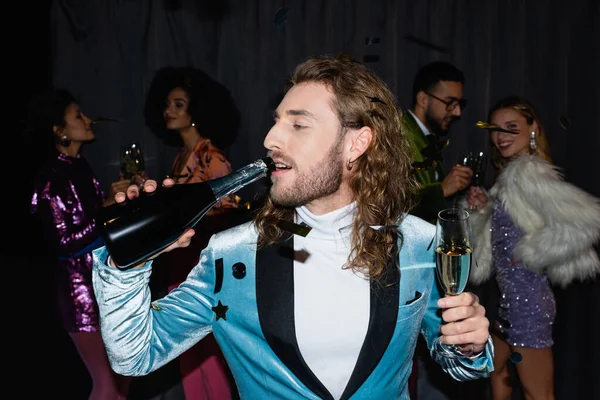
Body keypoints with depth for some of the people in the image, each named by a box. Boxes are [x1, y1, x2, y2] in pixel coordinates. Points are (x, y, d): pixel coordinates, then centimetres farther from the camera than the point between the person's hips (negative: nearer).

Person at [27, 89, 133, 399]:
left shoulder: (80, 167, 9)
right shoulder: (51, 179, -15)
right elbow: (64, 242, -19)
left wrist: (114, 199, 4)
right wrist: (109, 208, -17)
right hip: (82, 288, -8)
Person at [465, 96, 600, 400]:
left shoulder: (526, 172, -19)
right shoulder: (510, 173, 10)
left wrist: (531, 254, -20)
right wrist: (483, 208, -1)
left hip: (527, 296, -10)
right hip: (511, 295, 10)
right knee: (498, 371, 24)